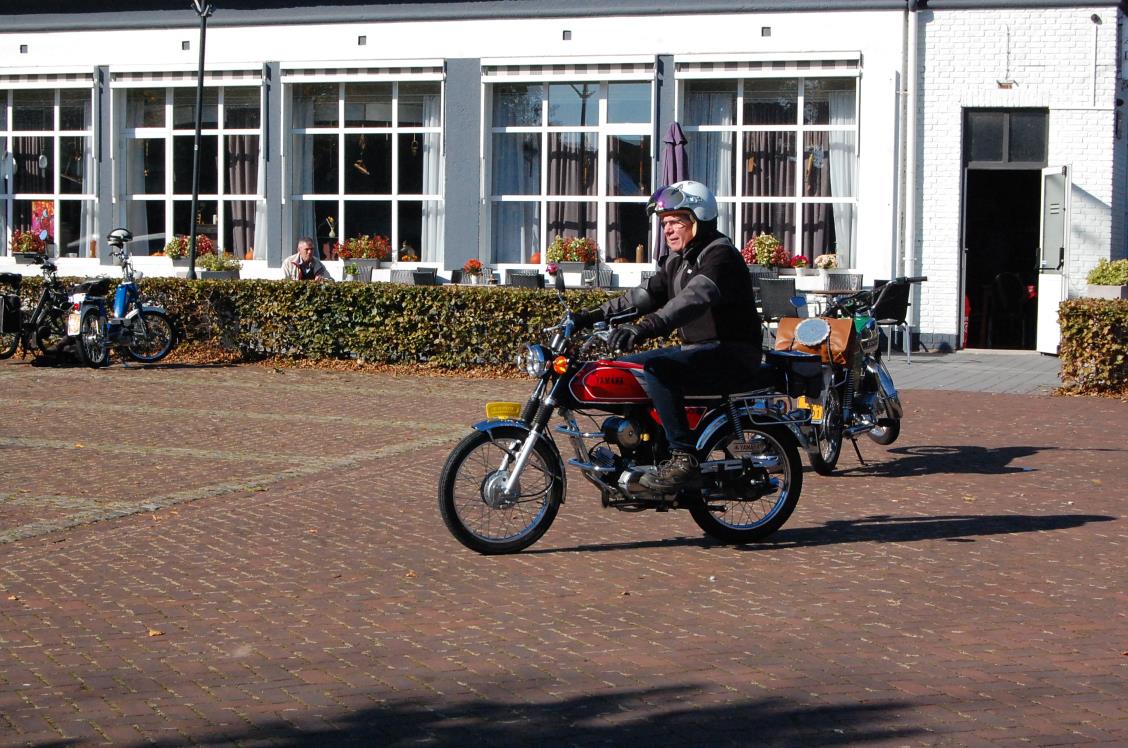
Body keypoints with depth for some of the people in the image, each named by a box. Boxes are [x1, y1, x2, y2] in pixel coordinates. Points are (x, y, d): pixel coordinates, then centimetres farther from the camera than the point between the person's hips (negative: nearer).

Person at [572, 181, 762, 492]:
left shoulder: (720, 255, -15)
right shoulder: (677, 261, 17)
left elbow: (694, 299, -32)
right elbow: (646, 294, 17)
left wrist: (643, 328, -44)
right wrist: (594, 315, 4)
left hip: (732, 354, -10)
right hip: (699, 350, 10)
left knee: (655, 366, -31)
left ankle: (684, 458, -34)